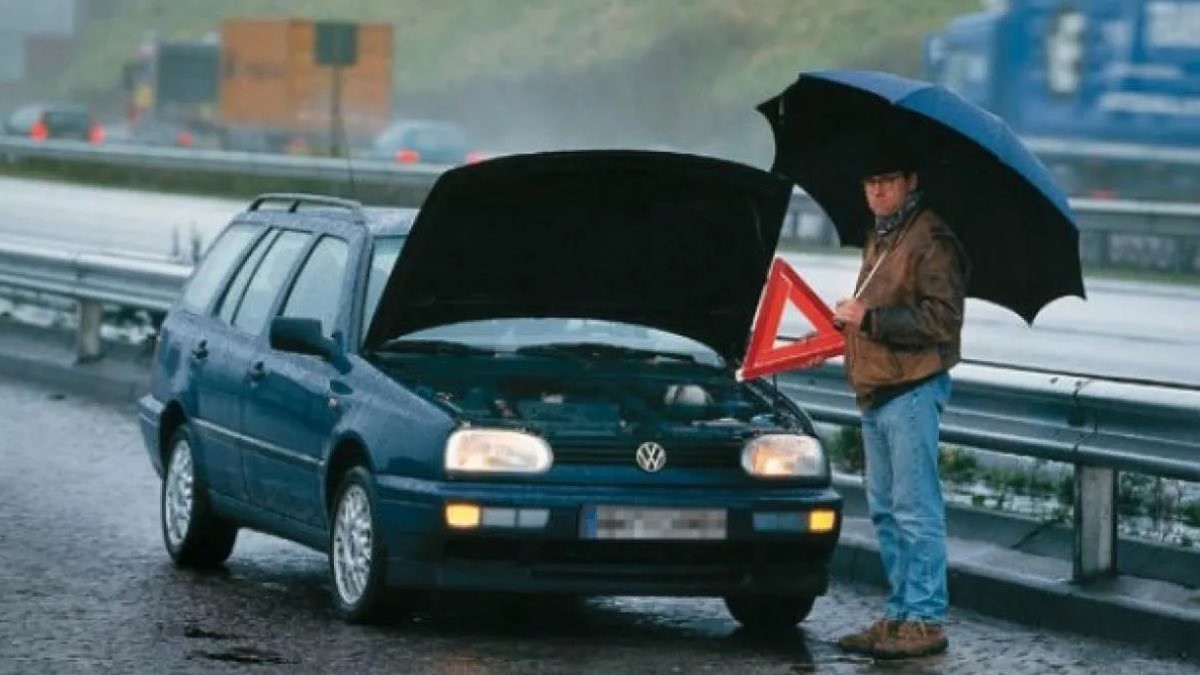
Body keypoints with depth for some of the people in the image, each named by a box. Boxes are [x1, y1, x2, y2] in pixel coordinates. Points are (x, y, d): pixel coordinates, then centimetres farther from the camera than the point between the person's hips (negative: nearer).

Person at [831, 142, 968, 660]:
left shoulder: (931, 241, -11)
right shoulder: (878, 239, 20)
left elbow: (942, 320, -19)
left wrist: (871, 318, -20)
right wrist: (845, 327, 21)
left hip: (912, 389, -10)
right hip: (876, 390, 10)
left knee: (915, 511, -9)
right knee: (885, 511, 12)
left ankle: (925, 620, -8)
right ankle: (900, 614, 18)